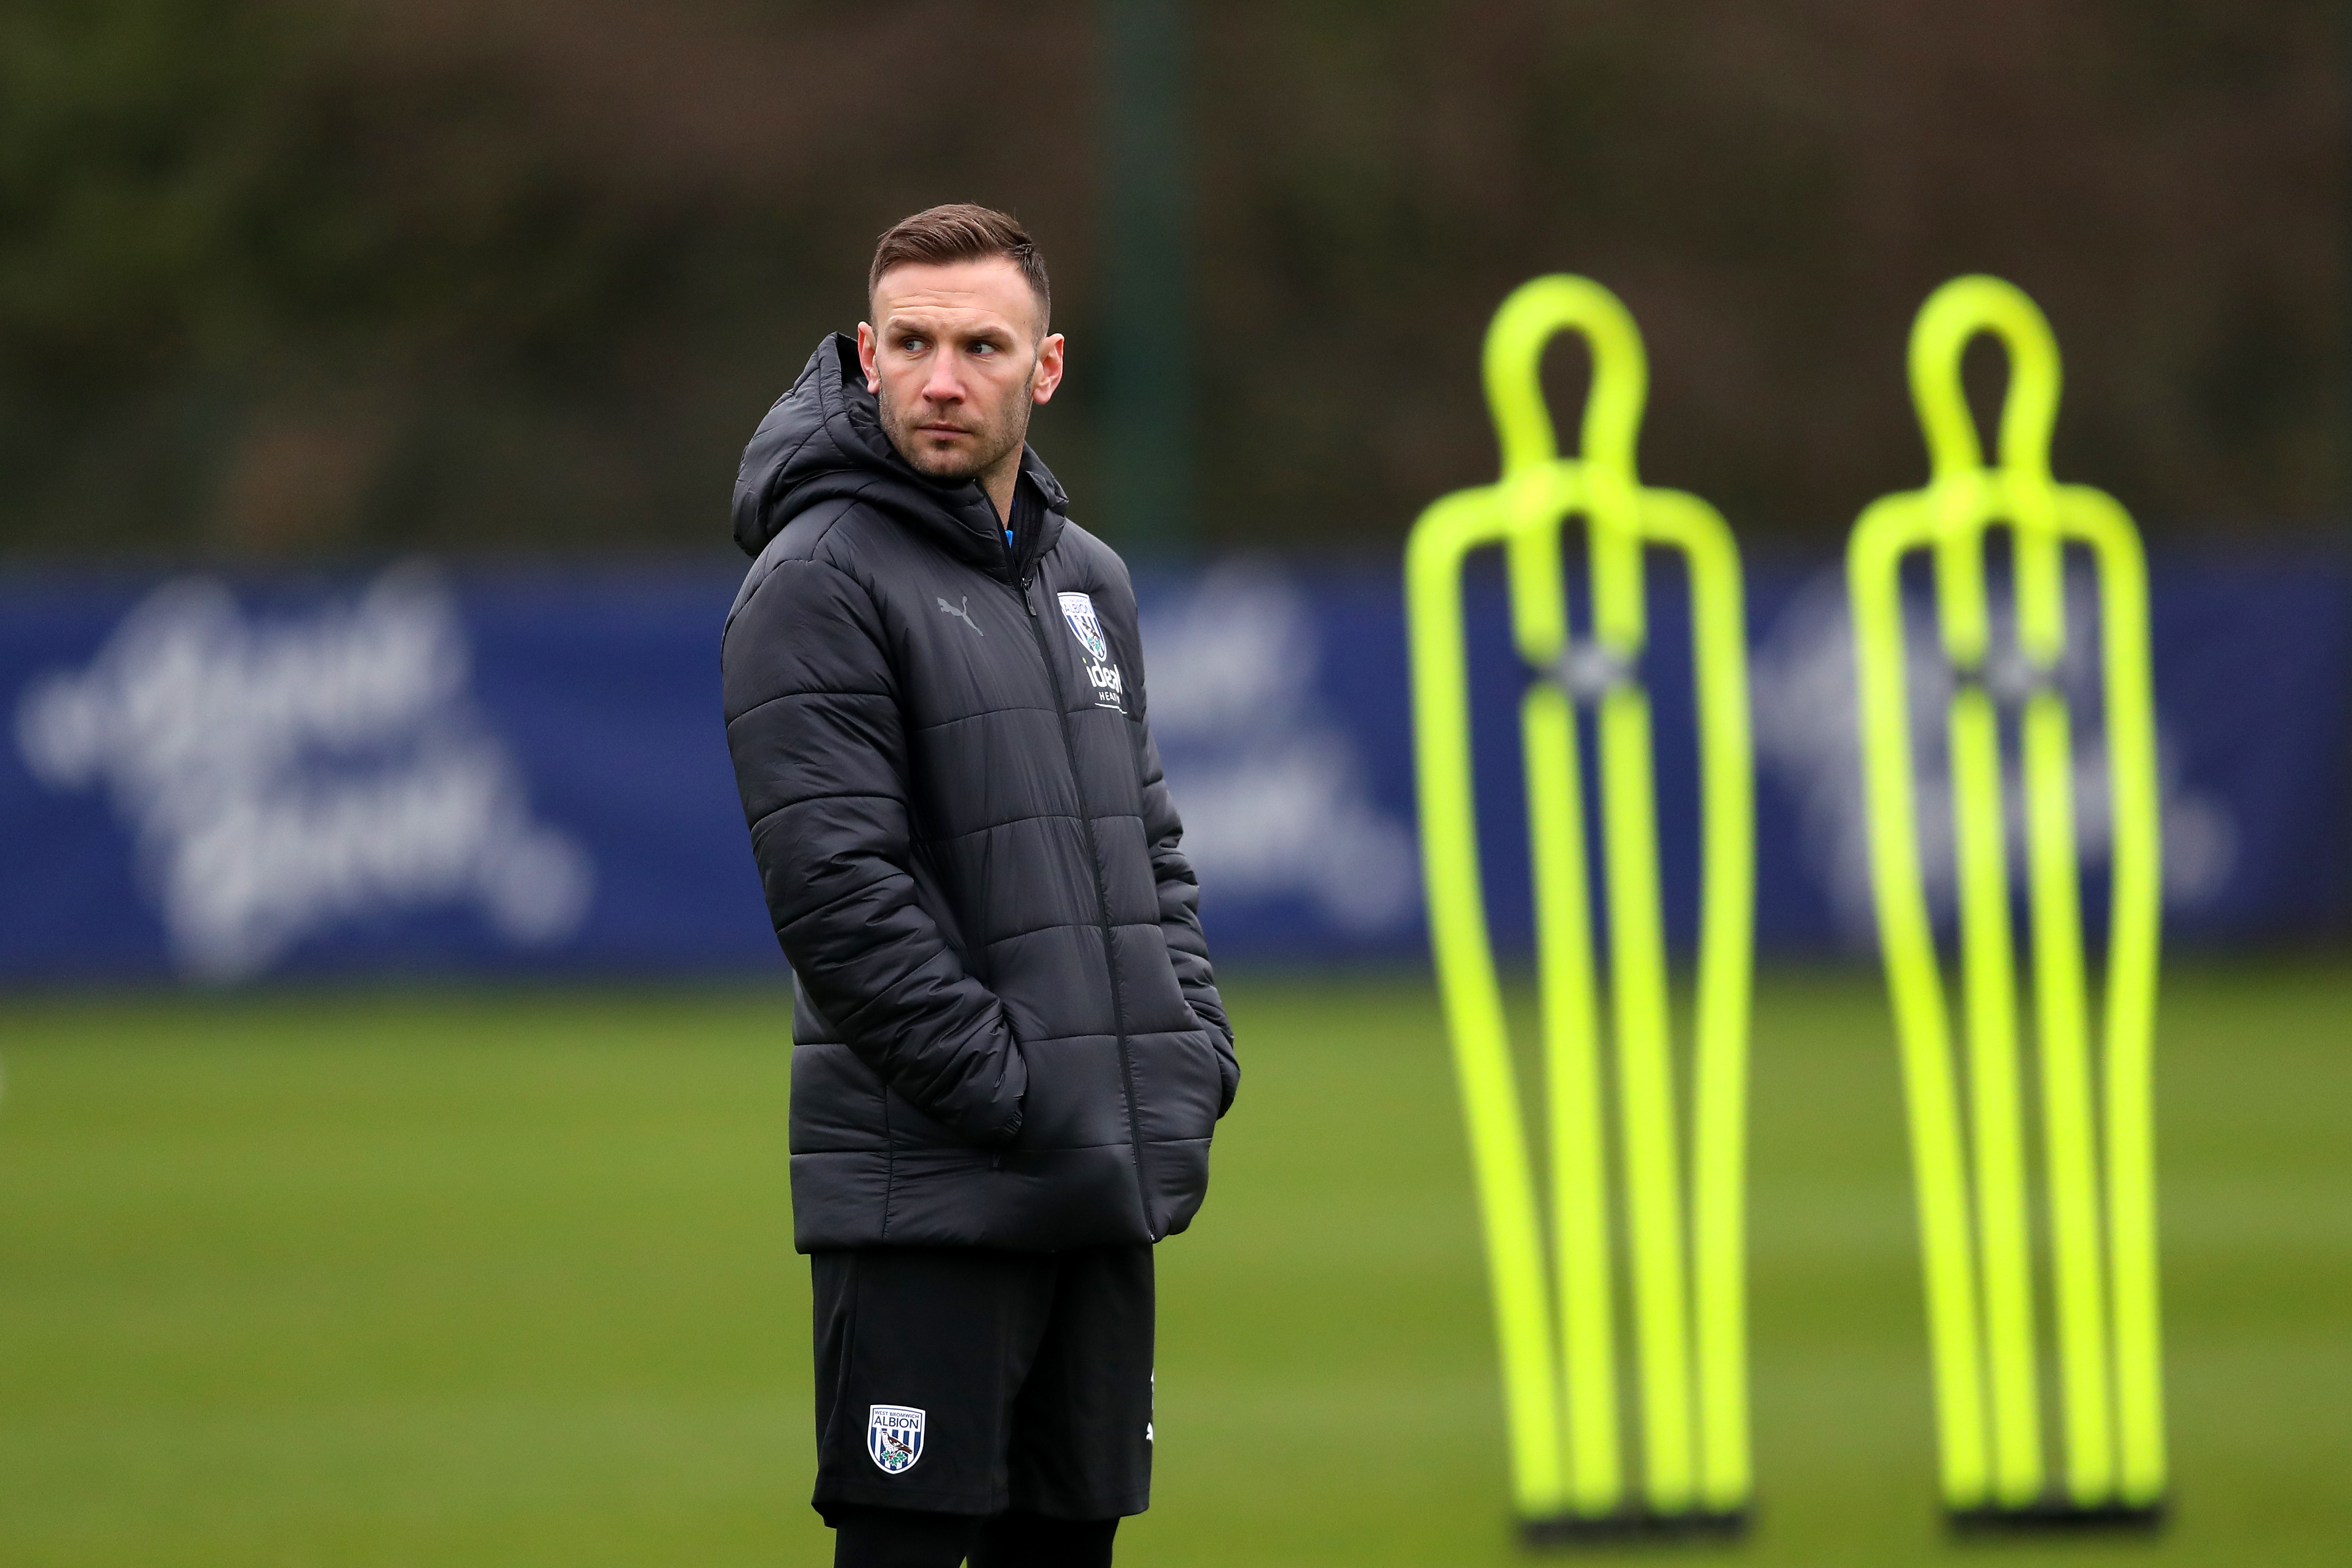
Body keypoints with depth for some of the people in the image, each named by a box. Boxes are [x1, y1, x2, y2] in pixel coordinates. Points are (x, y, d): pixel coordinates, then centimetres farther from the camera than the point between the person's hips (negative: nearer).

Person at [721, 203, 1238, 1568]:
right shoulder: (820, 583, -8)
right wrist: (1011, 1091, -18)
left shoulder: (1090, 582, 16)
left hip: (1111, 1194, 7)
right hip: (930, 1188, -7)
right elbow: (835, 889, -16)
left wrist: (1198, 1050, 6)